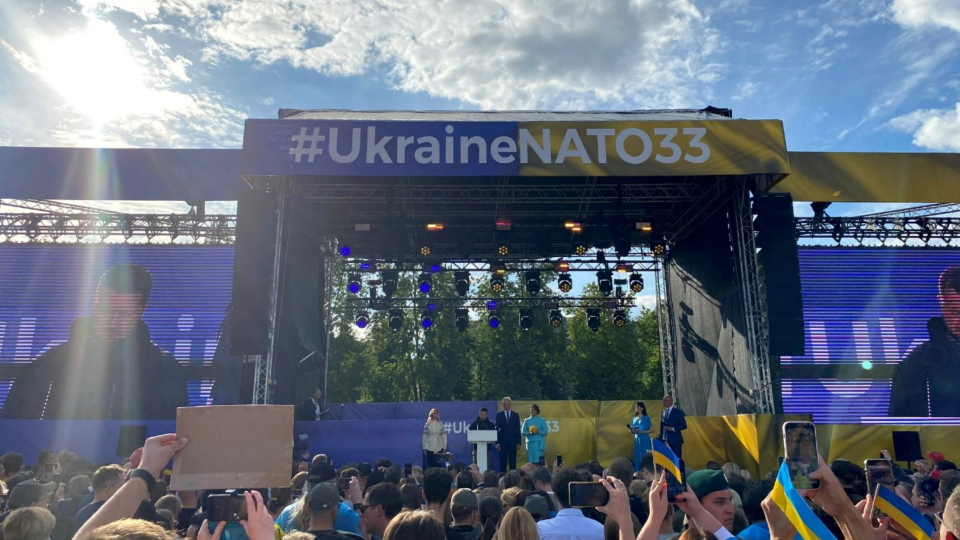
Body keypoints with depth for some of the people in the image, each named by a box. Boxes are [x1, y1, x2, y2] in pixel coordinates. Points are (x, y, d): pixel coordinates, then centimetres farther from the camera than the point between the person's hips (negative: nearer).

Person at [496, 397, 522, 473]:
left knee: (513, 462, 1)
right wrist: (497, 443, -6)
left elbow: (518, 430, 6)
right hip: (502, 441, -1)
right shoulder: (499, 415, 3)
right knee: (503, 462, 0)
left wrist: (518, 443, -1)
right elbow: (497, 429, 1)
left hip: (513, 442, 1)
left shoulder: (515, 415, 7)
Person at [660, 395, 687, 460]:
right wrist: (661, 437, 7)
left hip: (675, 440, -4)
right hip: (665, 440, 4)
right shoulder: (663, 413, 15)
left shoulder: (678, 412, 0)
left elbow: (684, 425, -4)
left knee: (677, 458, -5)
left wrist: (673, 429, -15)